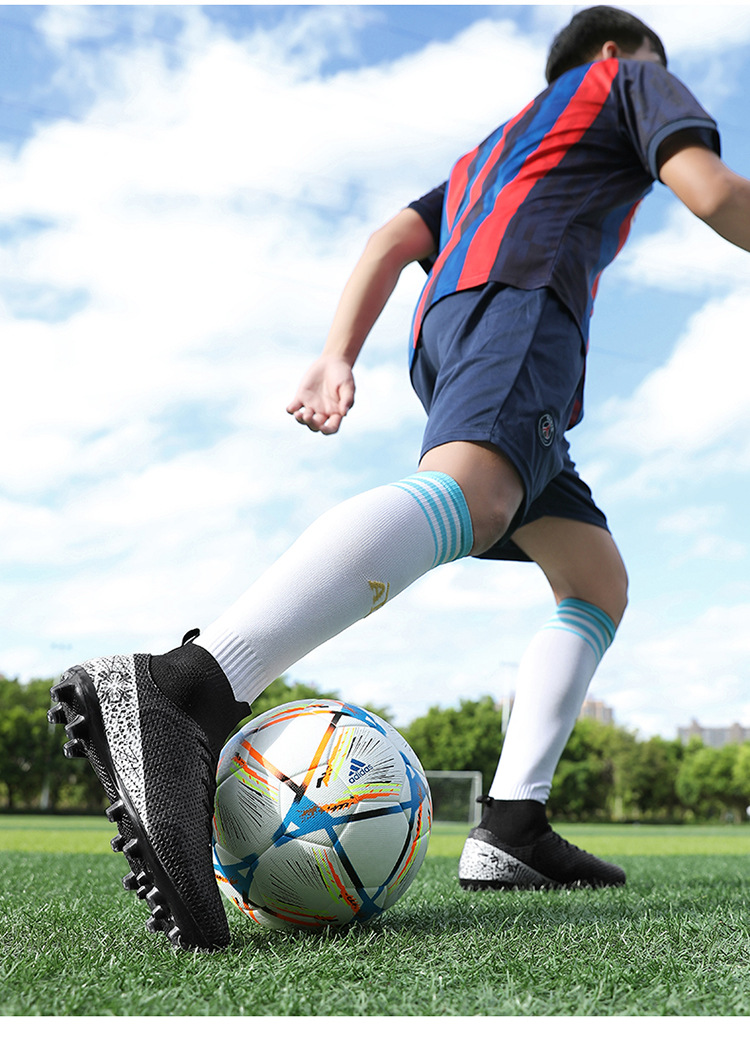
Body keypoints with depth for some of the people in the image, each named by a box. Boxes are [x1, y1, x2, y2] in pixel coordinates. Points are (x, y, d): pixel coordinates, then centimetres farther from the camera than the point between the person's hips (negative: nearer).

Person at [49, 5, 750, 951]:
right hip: (519, 294, -8)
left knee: (598, 584, 8)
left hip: (446, 329, 8)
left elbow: (393, 239, 25)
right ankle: (176, 693, -58)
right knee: (465, 494, -36)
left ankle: (511, 827, -10)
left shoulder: (487, 156, 42)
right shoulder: (628, 79, 25)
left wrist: (335, 357, 13)